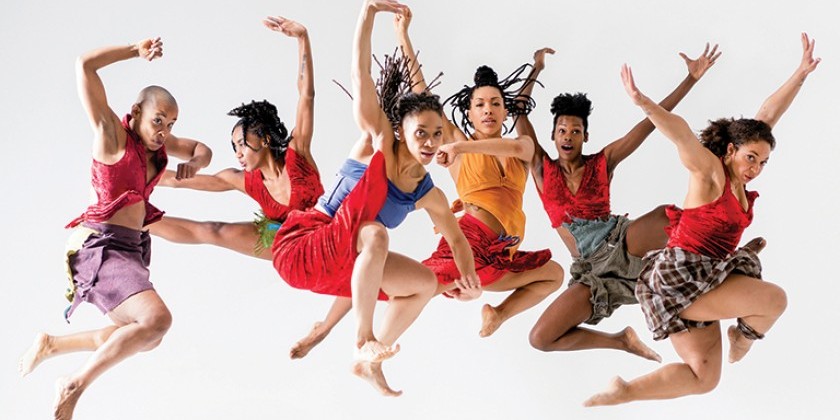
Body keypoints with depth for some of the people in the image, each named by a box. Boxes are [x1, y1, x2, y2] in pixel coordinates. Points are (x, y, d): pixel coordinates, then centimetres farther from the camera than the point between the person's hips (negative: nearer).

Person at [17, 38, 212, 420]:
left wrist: (193, 163, 2)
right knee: (157, 319, -28)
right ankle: (74, 387, -13)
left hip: (128, 249, 9)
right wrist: (136, 51, -14)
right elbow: (85, 66, -19)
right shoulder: (112, 135, -9)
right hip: (100, 245, -9)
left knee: (145, 338, 21)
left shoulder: (158, 143, 11)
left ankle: (51, 345, 31)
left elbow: (203, 150, 25)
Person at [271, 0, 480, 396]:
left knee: (425, 282, 8)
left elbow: (456, 237, 18)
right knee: (375, 234, -33)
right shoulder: (377, 142, -12)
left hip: (339, 266, 7)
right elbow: (361, 74, -18)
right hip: (300, 248, -7)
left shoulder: (429, 196, 3)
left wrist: (471, 278, -1)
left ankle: (368, 361, 15)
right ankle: (363, 343, -29)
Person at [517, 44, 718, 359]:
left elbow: (651, 121, 4)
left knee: (667, 215, -36)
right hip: (592, 268, 2)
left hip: (622, 242, -2)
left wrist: (691, 79, 1)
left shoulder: (602, 162, 8)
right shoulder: (542, 168, 9)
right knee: (540, 339, -14)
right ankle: (620, 340, 4)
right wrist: (536, 69, 9)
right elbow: (518, 112, 6)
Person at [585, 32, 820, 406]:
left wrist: (801, 73, 15)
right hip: (681, 274, -9)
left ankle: (623, 393, -2)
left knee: (704, 378, 7)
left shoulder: (737, 175, 10)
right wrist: (643, 103, -44)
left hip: (697, 280, 9)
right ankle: (742, 338, 20)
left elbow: (769, 115, 13)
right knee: (774, 299, -9)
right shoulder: (709, 170, -10)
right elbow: (680, 133, -28)